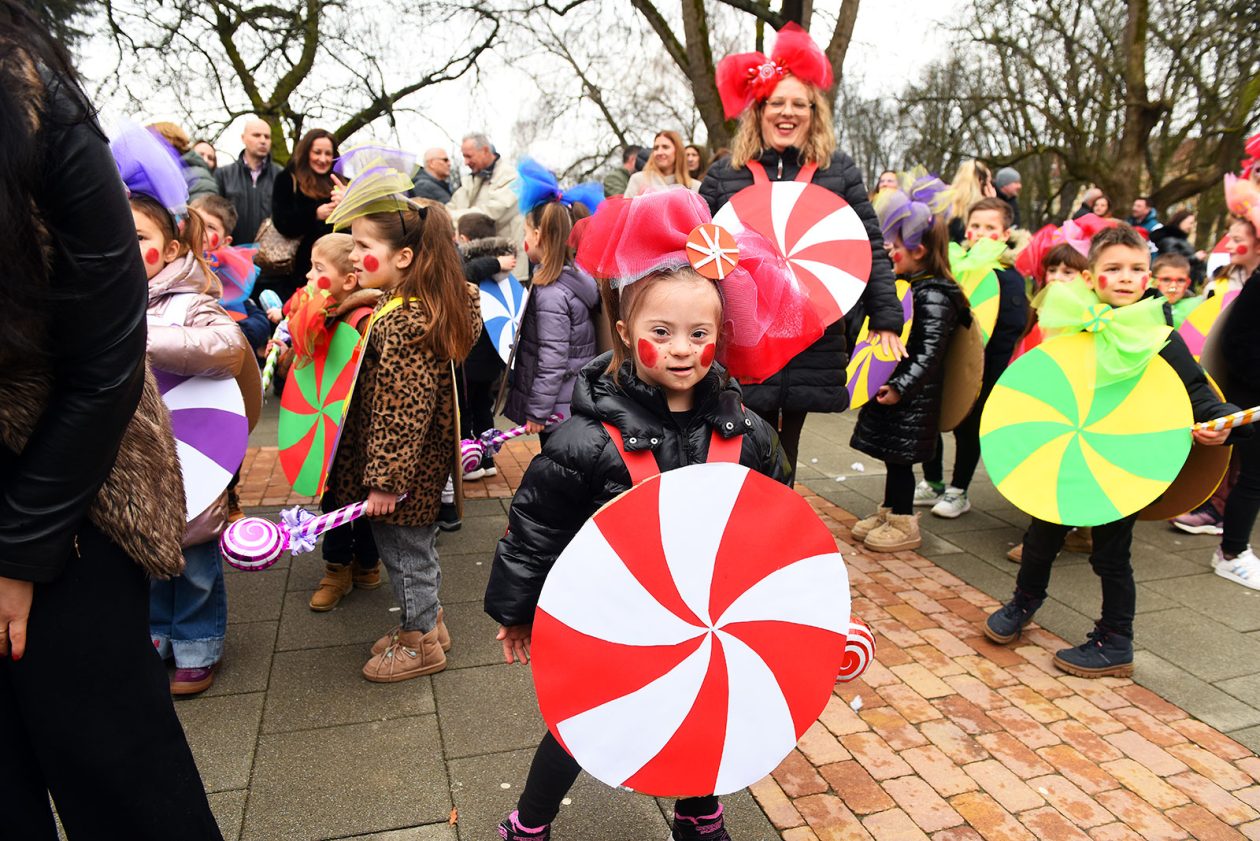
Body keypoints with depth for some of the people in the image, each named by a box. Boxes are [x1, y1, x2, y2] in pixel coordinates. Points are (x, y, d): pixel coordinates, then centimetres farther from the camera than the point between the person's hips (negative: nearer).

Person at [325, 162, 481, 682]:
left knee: (403, 550, 9)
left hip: (404, 466, -9)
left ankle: (420, 643, 28)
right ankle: (428, 622, 41)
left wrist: (386, 480, -20)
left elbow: (401, 412, -27)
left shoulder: (403, 323, -27)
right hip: (423, 463, 9)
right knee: (415, 546, 23)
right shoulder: (428, 304, 3)